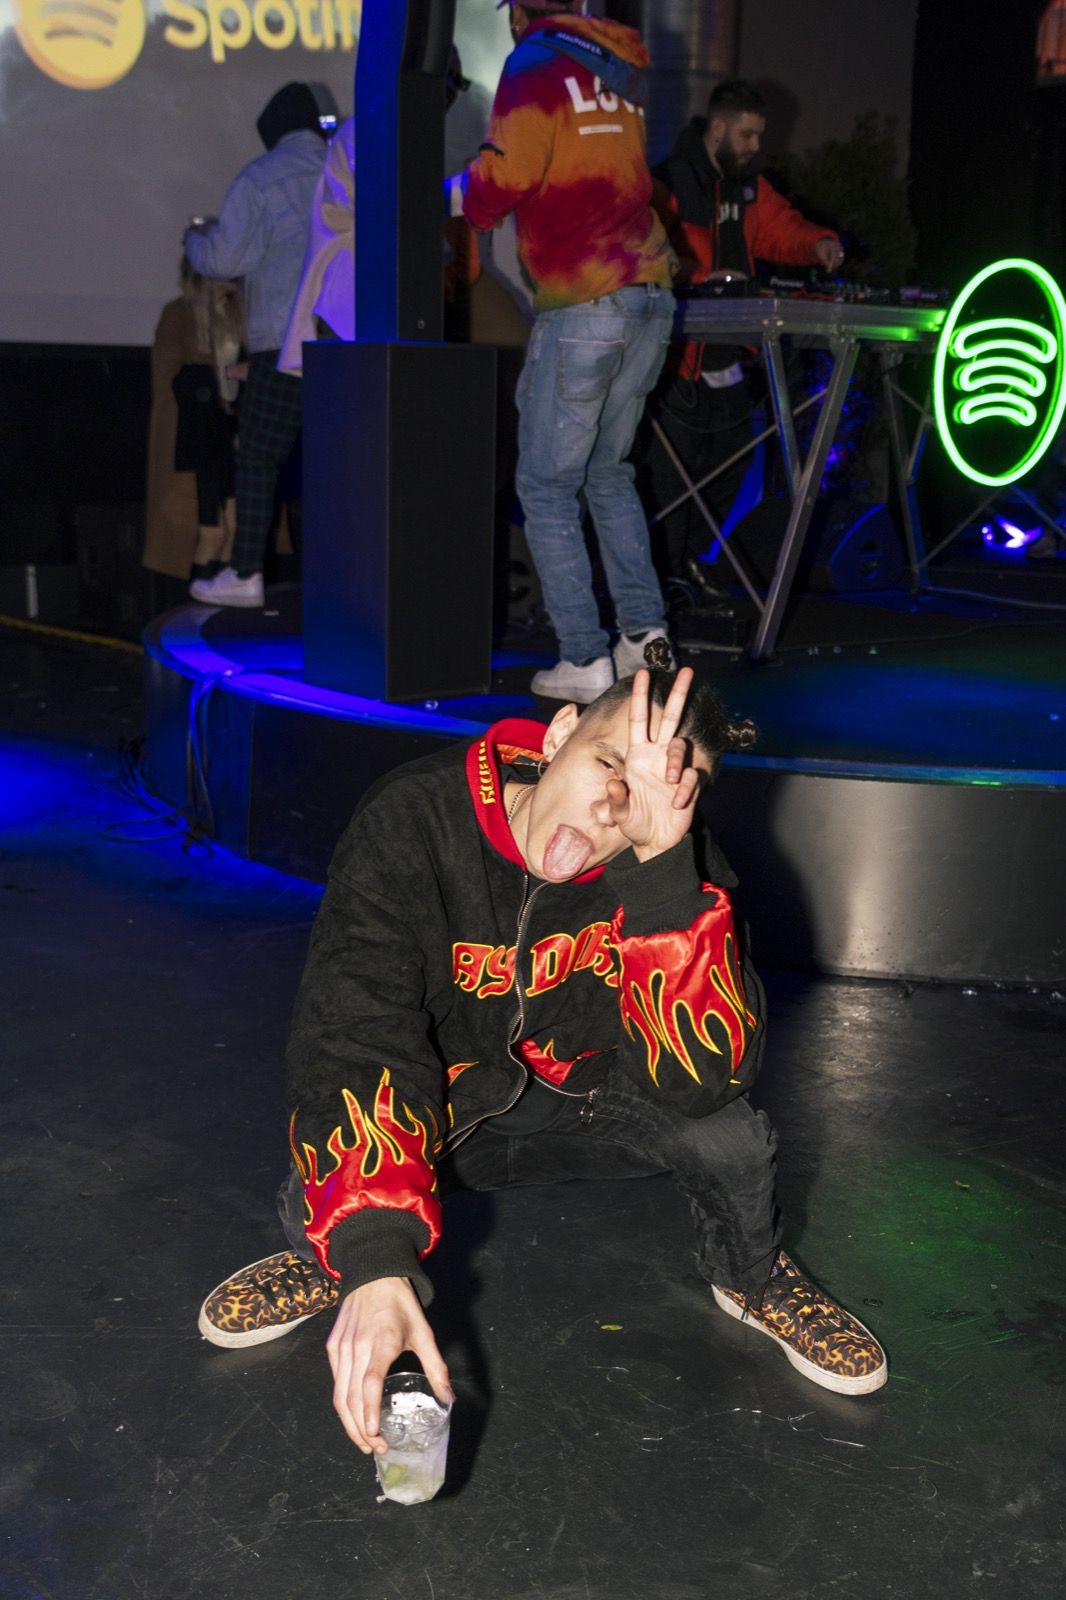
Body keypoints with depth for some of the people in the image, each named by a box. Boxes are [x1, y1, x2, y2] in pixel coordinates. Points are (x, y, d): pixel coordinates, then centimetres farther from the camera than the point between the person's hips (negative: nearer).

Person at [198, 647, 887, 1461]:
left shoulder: (674, 865, -23)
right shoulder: (418, 818, -28)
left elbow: (703, 1078, -36)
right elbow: (354, 1039, -35)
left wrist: (660, 862, -46)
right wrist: (375, 1268, -48)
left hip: (591, 1102, 1)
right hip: (445, 1107, 0)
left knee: (722, 1125, -28)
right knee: (322, 1204, -28)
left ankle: (751, 1275, 8)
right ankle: (333, 1259, 12)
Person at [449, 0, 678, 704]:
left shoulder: (536, 62, -3)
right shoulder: (618, 70, 18)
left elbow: (508, 171, -13)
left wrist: (461, 197, 7)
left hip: (582, 305, -7)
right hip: (651, 295, 7)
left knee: (547, 487, 1)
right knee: (609, 472, 19)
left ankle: (585, 660, -3)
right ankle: (644, 631, 12)